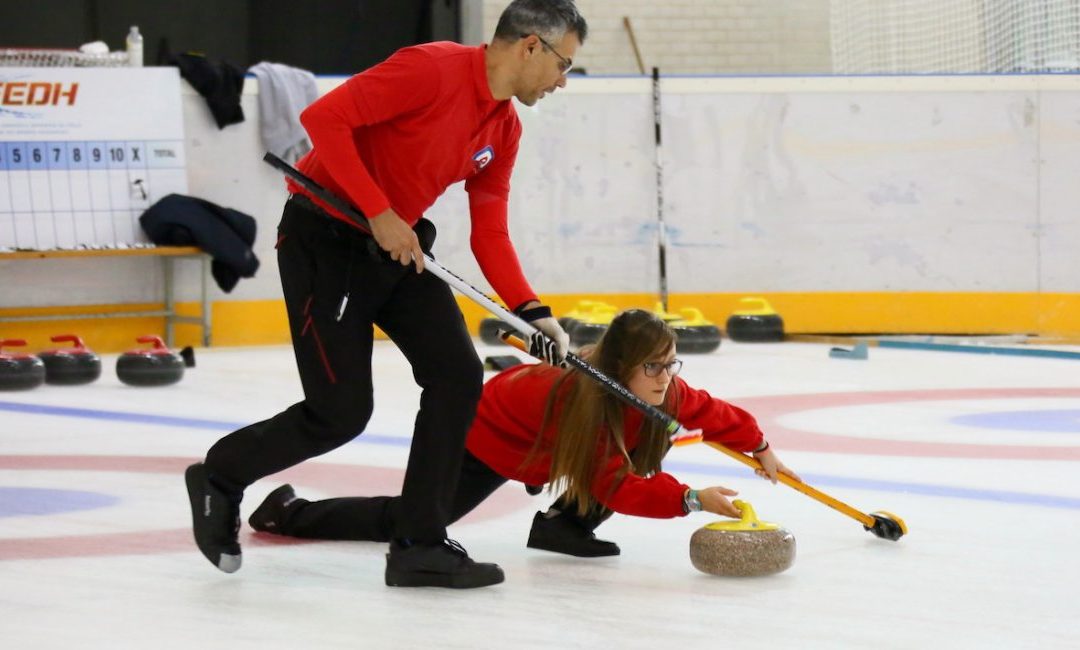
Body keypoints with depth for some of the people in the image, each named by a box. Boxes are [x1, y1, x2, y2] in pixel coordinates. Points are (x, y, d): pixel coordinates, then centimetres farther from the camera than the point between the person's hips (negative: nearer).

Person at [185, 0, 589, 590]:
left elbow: (489, 234, 7)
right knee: (342, 412, -7)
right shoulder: (433, 70, -22)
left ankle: (420, 546, 4)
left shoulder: (504, 127, 5)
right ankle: (220, 477, 18)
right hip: (324, 239, -8)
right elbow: (324, 117, -27)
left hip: (398, 247, 8)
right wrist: (378, 214, -27)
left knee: (458, 376, -5)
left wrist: (532, 312, -6)